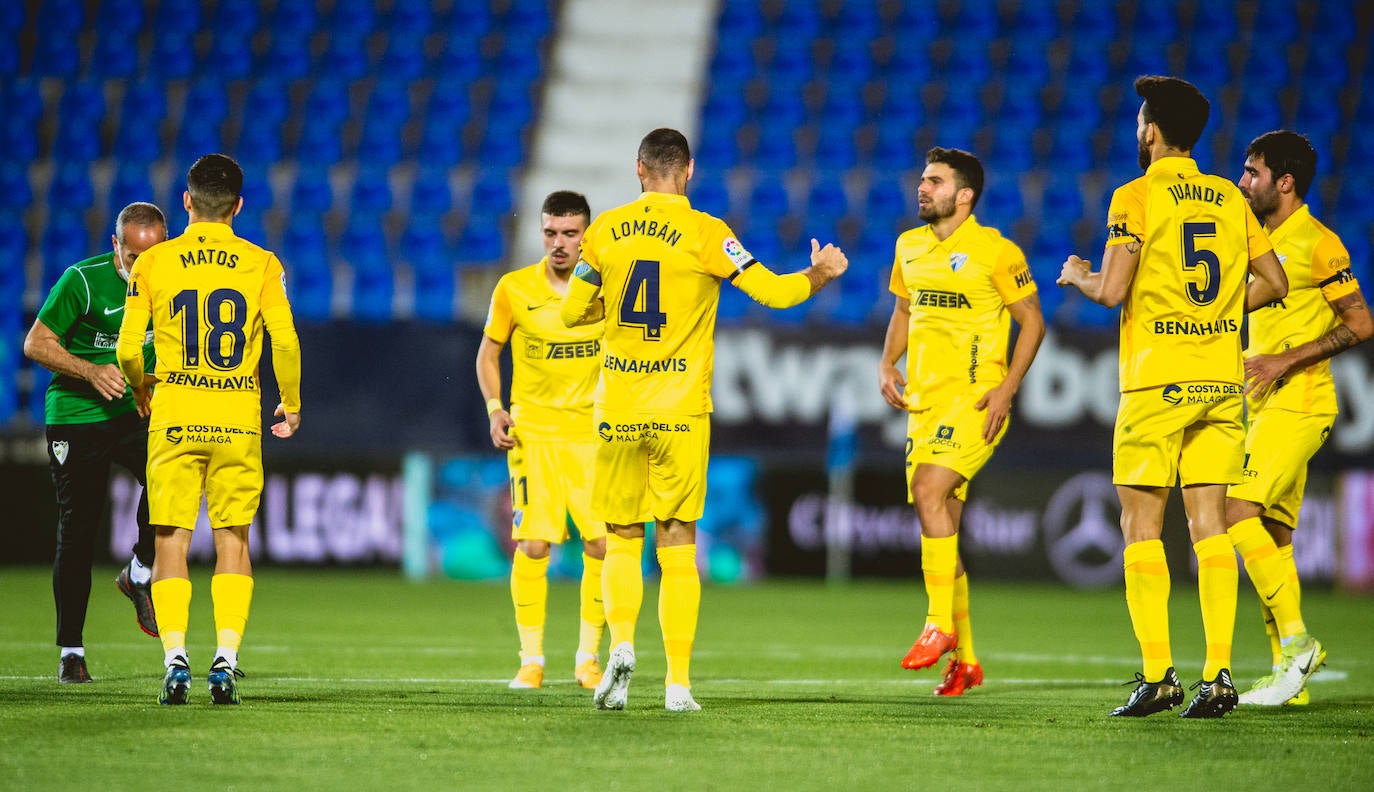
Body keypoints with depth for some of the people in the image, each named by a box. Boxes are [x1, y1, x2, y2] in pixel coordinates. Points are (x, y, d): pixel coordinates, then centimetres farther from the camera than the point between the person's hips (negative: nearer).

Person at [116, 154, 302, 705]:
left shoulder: (154, 262, 1)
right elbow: (285, 340, -5)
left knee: (172, 539, 4)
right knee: (233, 539, 9)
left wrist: (140, 388, 20)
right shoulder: (261, 265, 1)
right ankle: (226, 660, -1)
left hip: (174, 412, 0)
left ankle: (175, 659, -8)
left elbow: (128, 348, -1)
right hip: (238, 416, 0)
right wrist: (291, 405, 10)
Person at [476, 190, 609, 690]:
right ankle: (531, 659, 4)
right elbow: (488, 352, 8)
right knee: (532, 546, -9)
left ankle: (588, 658, 10)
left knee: (602, 546, -5)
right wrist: (494, 408, -6)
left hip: (593, 433, 1)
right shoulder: (514, 288, -4)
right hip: (532, 431, -1)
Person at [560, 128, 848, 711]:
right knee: (678, 545, 4)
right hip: (680, 412, -2)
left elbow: (571, 312, 9)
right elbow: (774, 292, -7)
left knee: (621, 541, 11)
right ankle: (678, 681, 1)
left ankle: (621, 642, -13)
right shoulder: (704, 234, -6)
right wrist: (820, 274, 12)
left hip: (617, 412, 2)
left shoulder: (607, 229, 2)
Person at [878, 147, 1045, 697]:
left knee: (930, 490, -25)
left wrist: (1007, 388, -13)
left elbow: (1032, 322, -3)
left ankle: (940, 625, -18)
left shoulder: (995, 251, -7)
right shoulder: (909, 247, 12)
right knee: (941, 525, 6)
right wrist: (887, 365, 8)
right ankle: (964, 658, 13)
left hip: (975, 398, -7)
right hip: (923, 400, 7)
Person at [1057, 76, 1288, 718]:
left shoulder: (1136, 196, -6)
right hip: (1221, 379, 5)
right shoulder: (1229, 200, 10)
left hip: (1157, 378, -5)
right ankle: (1218, 675, -3)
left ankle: (1157, 676, -6)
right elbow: (1273, 282, 12)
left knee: (1141, 526, 1)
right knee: (1210, 525, 4)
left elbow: (1112, 291, -14)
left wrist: (1077, 276, 7)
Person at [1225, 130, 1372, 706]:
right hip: (1264, 403, 9)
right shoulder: (1262, 243, 17)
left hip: (1299, 401, -9)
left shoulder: (1317, 243, -9)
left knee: (1238, 511, -20)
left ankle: (1296, 638, -17)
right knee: (1273, 538, 7)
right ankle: (1289, 675, 9)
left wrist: (1287, 360, -17)